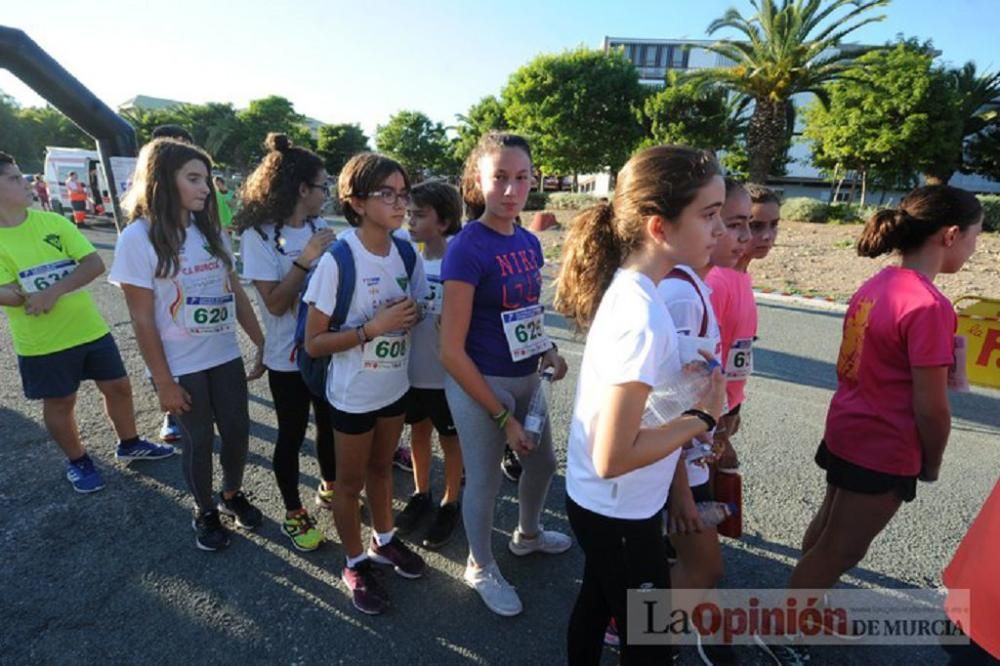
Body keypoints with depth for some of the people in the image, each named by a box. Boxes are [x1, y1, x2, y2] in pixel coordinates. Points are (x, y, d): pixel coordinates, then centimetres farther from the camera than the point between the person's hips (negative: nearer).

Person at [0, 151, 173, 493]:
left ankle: (129, 444, 33)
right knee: (60, 403, 11)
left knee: (118, 386, 11)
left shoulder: (53, 221, -1)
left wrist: (55, 290, -22)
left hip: (89, 327, 3)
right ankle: (77, 461, 31)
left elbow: (95, 264, -11)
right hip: (42, 342, -2)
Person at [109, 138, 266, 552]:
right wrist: (164, 382, -11)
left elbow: (236, 293, 7)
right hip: (181, 366, -4)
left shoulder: (211, 230, 4)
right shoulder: (138, 238, -13)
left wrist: (263, 343, 4)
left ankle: (232, 495, 41)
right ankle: (205, 512, 36)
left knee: (238, 432, 13)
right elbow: (143, 320, -12)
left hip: (225, 356, 5)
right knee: (198, 441, 11)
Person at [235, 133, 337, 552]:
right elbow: (275, 303, -18)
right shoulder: (258, 235, -14)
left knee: (331, 424, 19)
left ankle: (329, 489, 44)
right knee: (292, 434, 10)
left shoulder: (320, 227, -1)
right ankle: (293, 515, 31)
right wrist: (305, 260, -24)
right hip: (288, 357, -5)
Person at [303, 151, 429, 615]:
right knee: (350, 482, 16)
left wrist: (411, 317, -10)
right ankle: (356, 564, 38)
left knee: (381, 467, 25)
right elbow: (314, 344, -19)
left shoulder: (407, 253, -6)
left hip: (395, 386, 5)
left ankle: (384, 541, 48)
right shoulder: (338, 261, -22)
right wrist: (373, 327, -28)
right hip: (353, 394, -5)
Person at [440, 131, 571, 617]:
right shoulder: (466, 249, -21)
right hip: (478, 383, -7)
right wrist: (502, 417, -18)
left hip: (526, 378, 8)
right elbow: (451, 352, -22)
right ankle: (480, 568, 42)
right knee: (484, 480, 12)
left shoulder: (530, 243, 1)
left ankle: (528, 536, 56)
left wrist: (547, 349, -3)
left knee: (543, 462, 25)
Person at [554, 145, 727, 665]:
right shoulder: (642, 318, -30)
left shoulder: (622, 287, -4)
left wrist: (679, 377, 0)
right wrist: (703, 418, -19)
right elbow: (613, 458, -29)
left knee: (595, 604, 30)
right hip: (619, 514, -8)